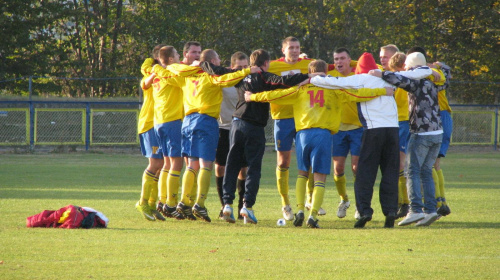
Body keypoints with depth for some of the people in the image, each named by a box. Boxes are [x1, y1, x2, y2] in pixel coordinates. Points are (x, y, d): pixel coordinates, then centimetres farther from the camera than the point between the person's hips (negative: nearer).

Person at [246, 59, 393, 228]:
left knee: (303, 173, 19)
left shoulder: (301, 89, 12)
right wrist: (382, 92, 7)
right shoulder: (333, 89, 8)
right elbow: (356, 94, 2)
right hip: (323, 134, -2)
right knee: (320, 177, 0)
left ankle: (300, 209, 4)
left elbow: (275, 95, 13)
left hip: (303, 134, 2)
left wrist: (252, 97, 27)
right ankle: (313, 215, -12)